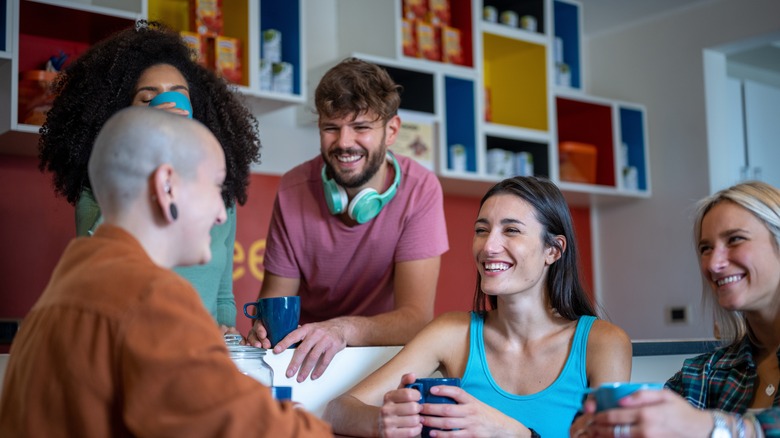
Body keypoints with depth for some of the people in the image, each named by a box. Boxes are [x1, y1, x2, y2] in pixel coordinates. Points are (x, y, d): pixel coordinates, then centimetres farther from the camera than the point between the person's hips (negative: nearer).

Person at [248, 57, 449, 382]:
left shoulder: (420, 190, -14)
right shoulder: (293, 190, -8)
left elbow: (416, 318, -19)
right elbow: (276, 294, 0)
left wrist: (344, 329, -38)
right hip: (305, 355, 1)